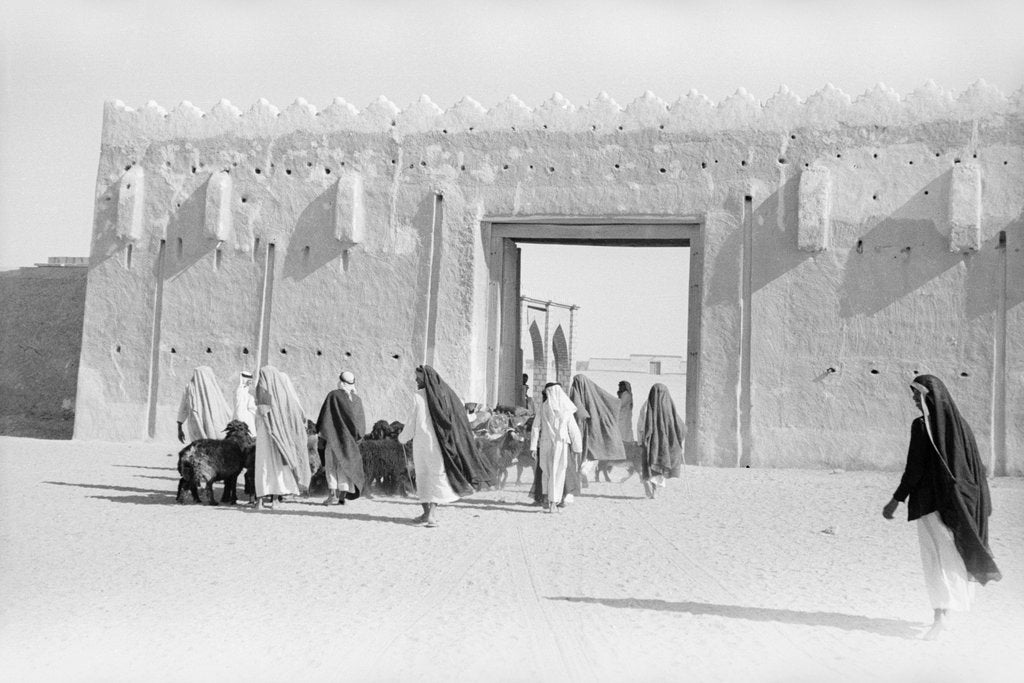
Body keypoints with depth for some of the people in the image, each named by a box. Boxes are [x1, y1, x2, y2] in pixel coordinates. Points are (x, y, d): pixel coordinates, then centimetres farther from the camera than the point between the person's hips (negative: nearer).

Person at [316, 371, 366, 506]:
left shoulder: (333, 395, -8)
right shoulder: (357, 399, 5)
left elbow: (325, 414, -8)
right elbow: (361, 422, 8)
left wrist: (320, 430, 0)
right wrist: (356, 436, 15)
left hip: (334, 435, -4)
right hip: (349, 438, 4)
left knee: (332, 464, 1)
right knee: (345, 464, 9)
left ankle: (332, 495, -9)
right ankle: (342, 496, 4)